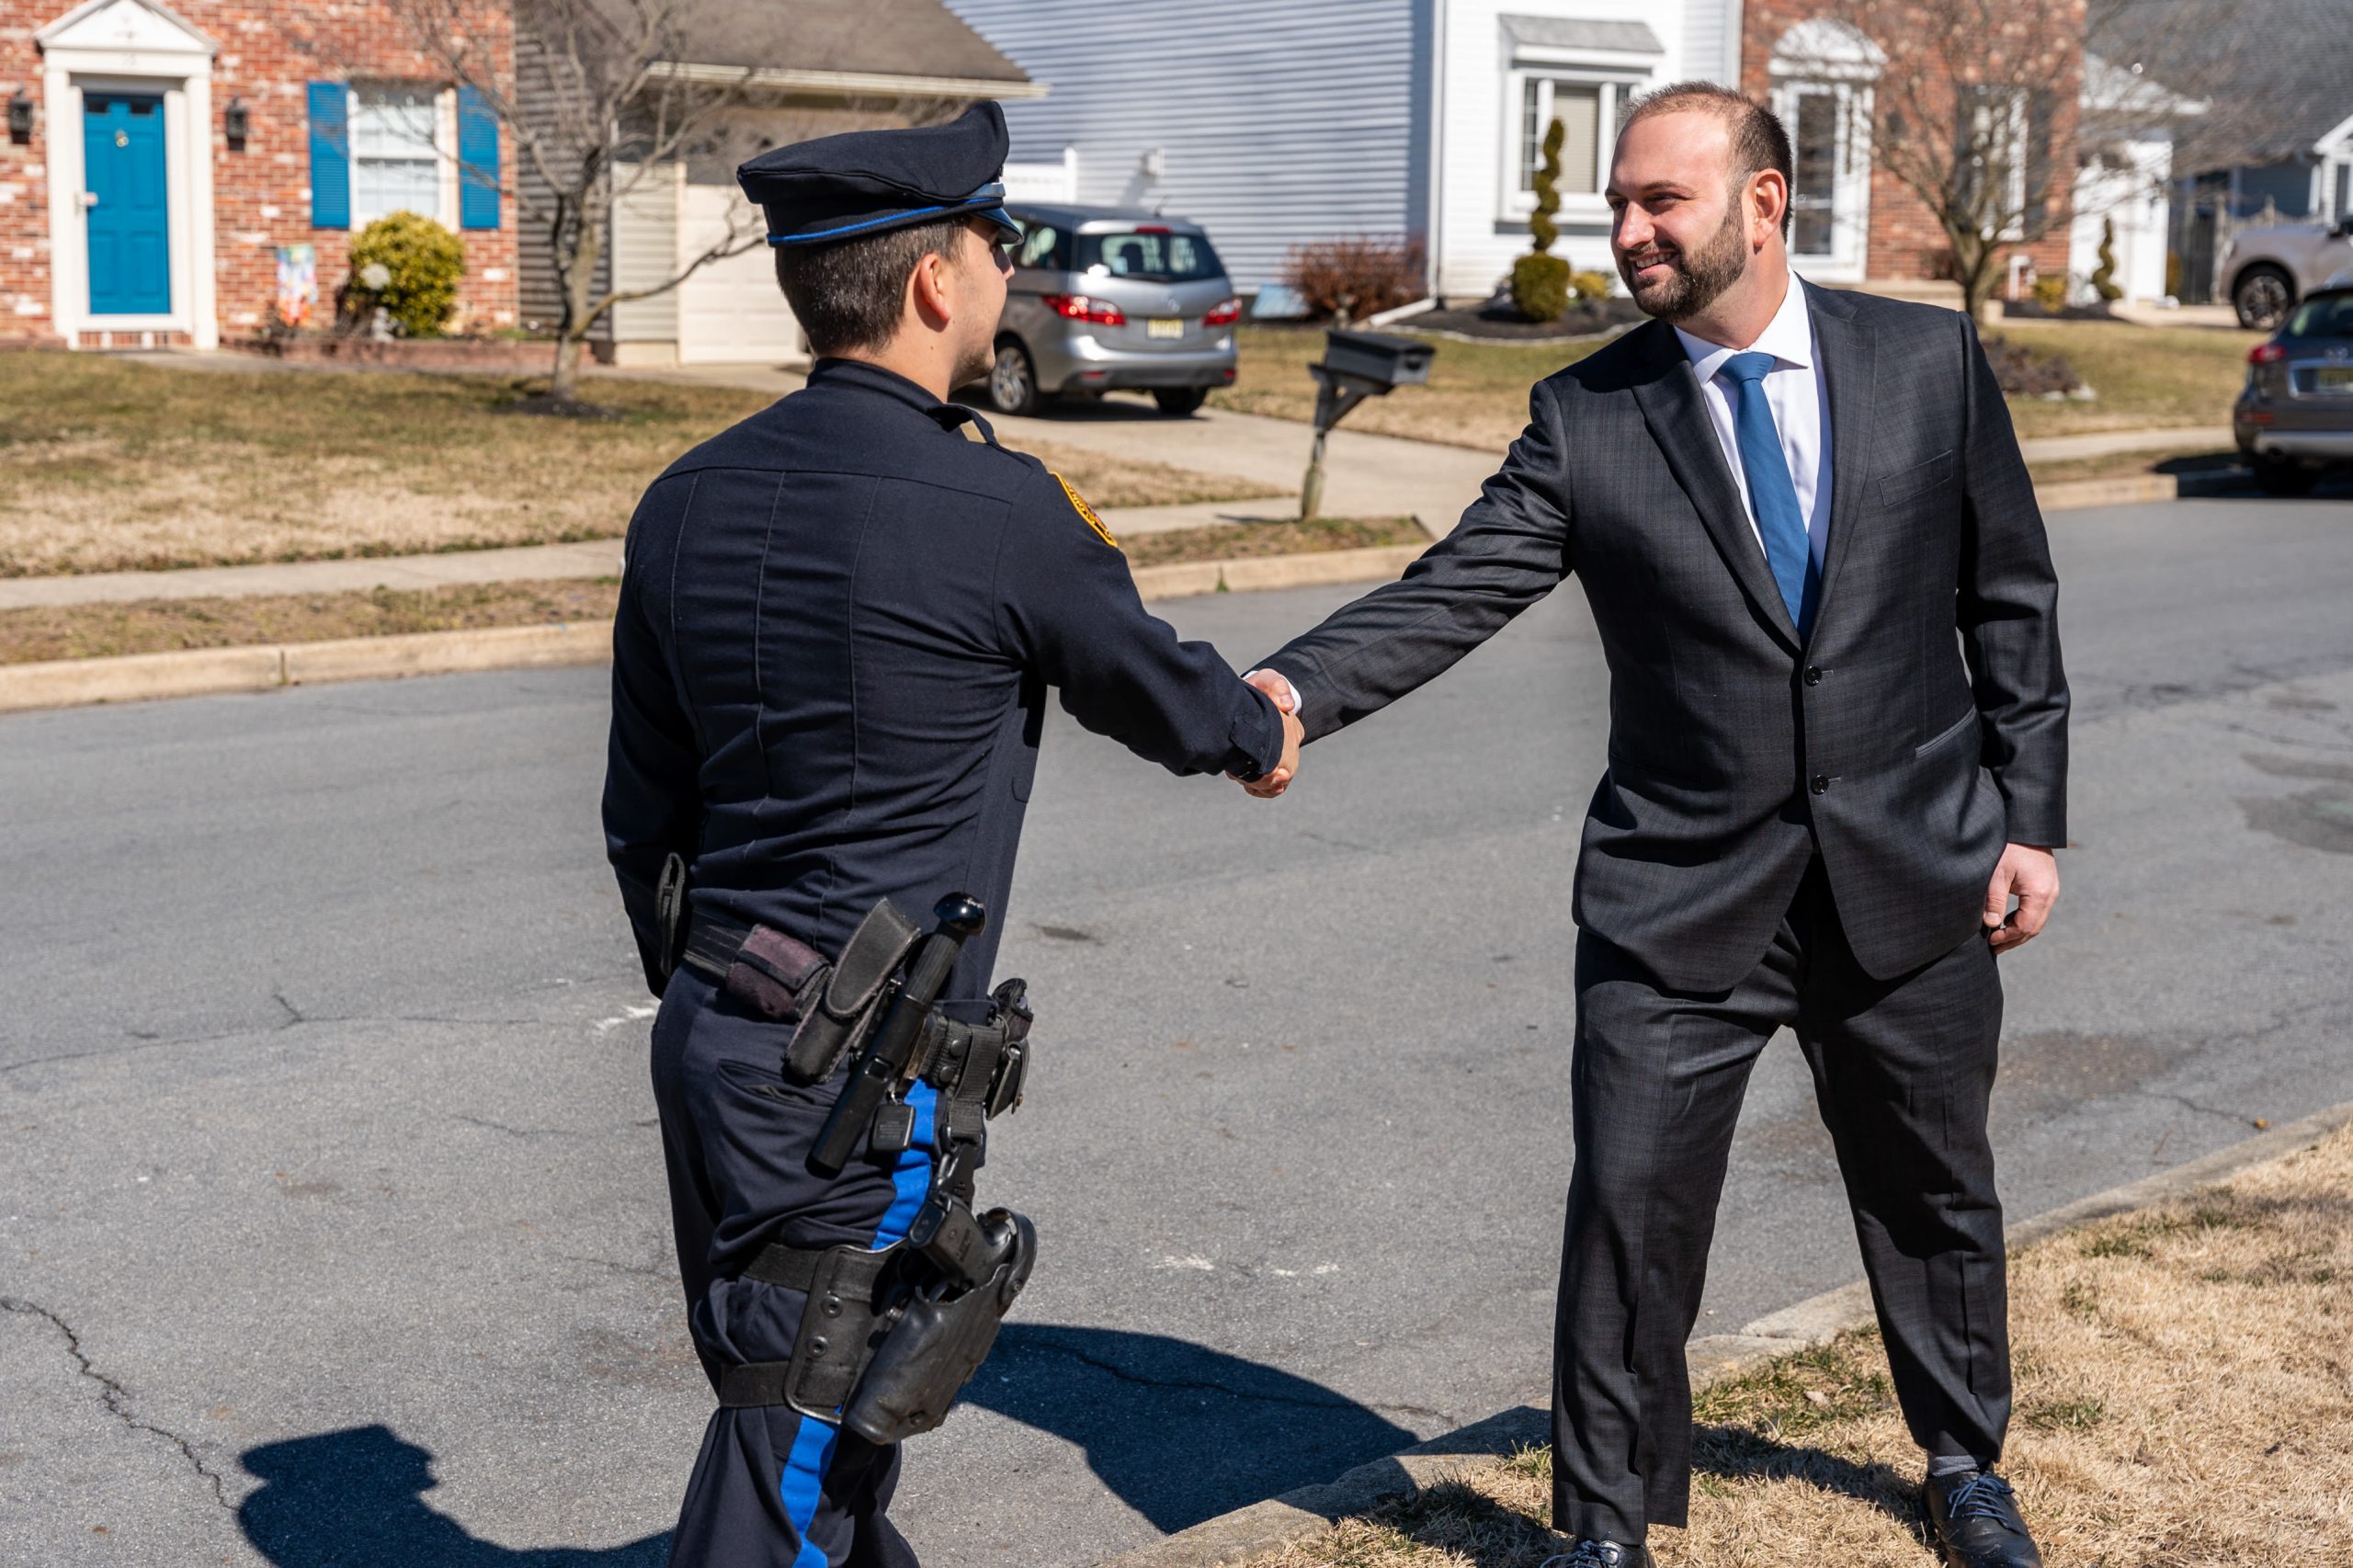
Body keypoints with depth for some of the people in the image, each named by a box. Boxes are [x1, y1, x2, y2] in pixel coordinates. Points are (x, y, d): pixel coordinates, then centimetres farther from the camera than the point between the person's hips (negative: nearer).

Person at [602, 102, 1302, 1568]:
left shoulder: (687, 502, 5)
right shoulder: (999, 512, -15)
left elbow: (643, 814, 13)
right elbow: (1158, 693, 3)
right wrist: (1262, 734, 25)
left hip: (712, 1040, 7)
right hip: (860, 1076, -7)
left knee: (828, 1406, 22)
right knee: (793, 1446, 1)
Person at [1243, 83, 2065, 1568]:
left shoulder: (1930, 359, -2)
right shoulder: (1586, 416, -5)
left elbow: (2010, 599, 5)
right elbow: (1457, 590, -15)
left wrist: (2030, 818, 3)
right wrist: (1297, 689, -32)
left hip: (1913, 877, 1)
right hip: (1681, 893, -1)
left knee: (1932, 1194, 18)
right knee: (1630, 1207, 0)